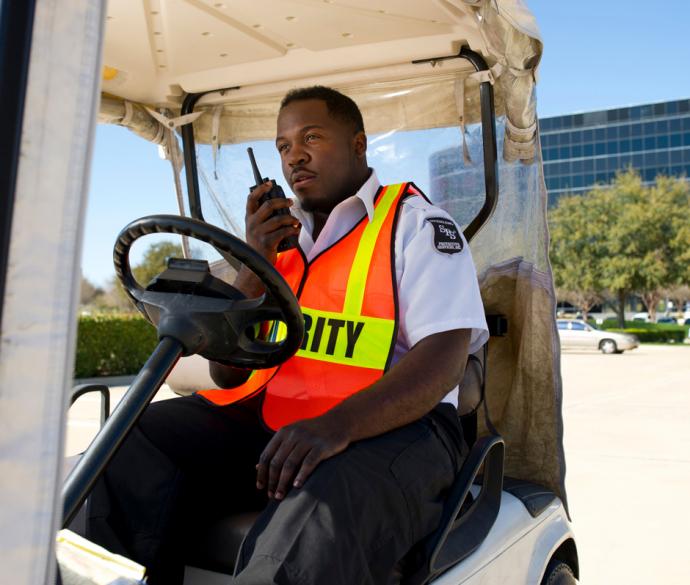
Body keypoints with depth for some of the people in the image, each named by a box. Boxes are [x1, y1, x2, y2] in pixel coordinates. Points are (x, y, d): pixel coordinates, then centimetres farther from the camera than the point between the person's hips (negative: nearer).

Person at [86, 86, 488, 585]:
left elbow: (443, 360, -14)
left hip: (389, 427, -5)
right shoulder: (281, 234, 16)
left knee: (325, 514, -38)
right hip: (268, 417, 6)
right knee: (134, 441, -15)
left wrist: (337, 424, -31)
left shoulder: (416, 222, 1)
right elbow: (228, 373, 11)